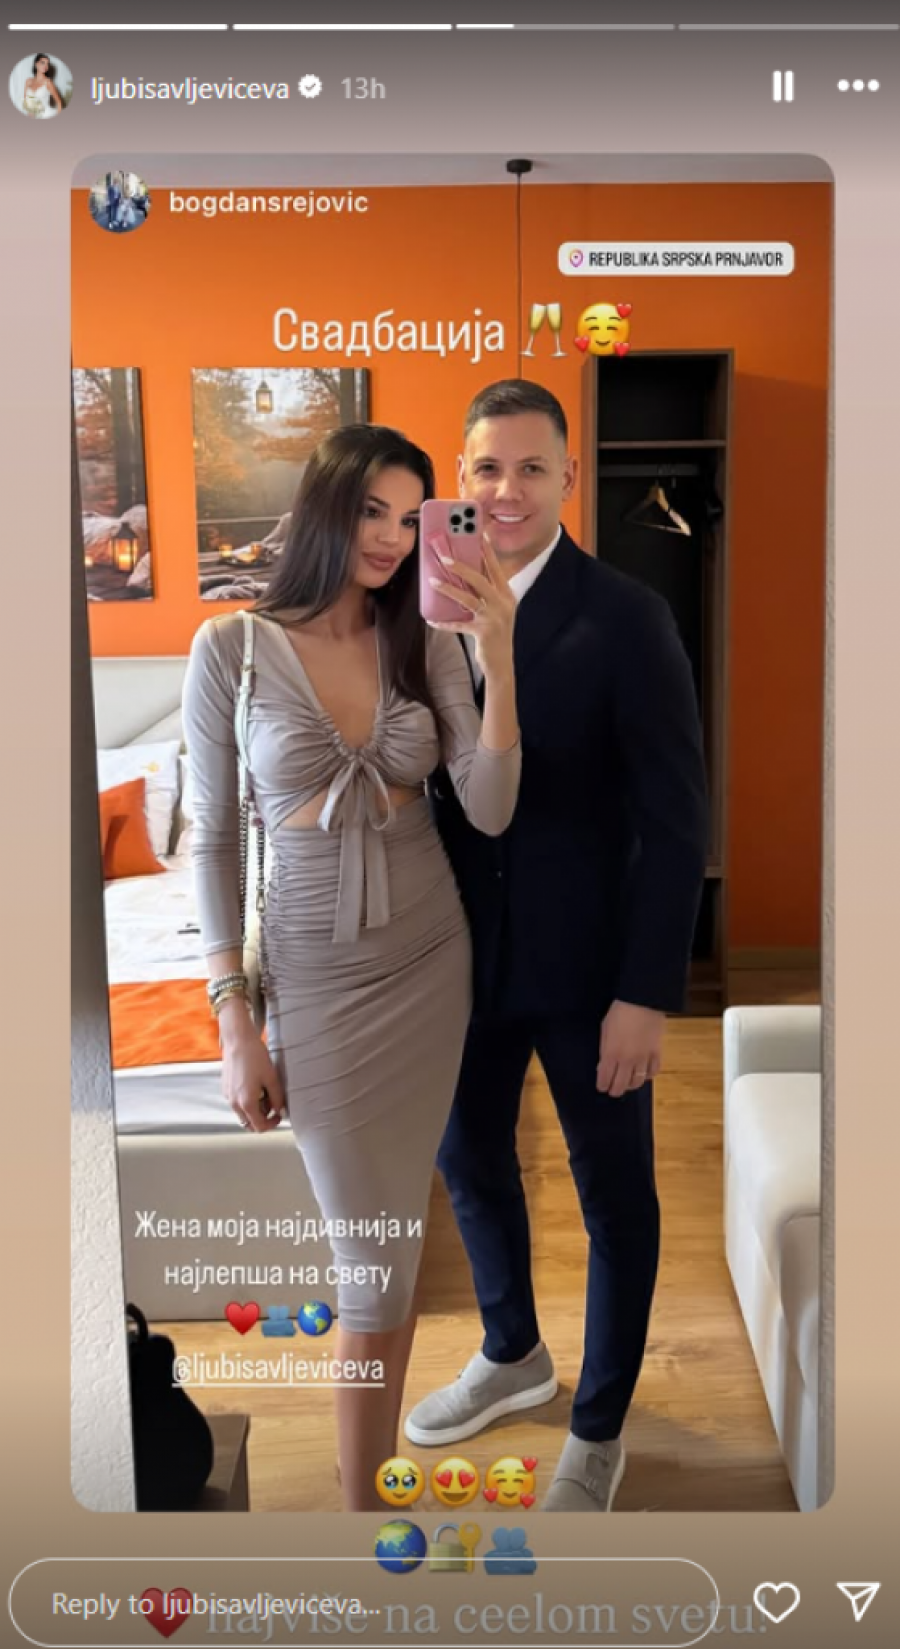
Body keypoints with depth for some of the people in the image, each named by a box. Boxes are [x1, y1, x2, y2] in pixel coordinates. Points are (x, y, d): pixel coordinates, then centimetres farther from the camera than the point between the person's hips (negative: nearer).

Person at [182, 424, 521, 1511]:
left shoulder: (427, 646, 0)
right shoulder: (232, 646, -8)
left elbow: (489, 811, -8)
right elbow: (213, 839, -5)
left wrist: (498, 657, -19)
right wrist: (233, 1021, -6)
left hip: (428, 960, 3)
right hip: (313, 972, -3)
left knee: (388, 1248, 13)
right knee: (375, 1262, 3)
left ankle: (364, 1478, 34)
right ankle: (365, 1495, 26)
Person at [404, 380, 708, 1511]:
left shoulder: (625, 619, -14)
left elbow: (674, 819, -14)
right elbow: (427, 779, 6)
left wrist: (648, 990, -17)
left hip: (585, 963, -5)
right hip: (465, 951, 5)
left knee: (613, 1198, 12)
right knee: (469, 1162, 21)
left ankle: (598, 1429, 35)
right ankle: (511, 1356, 48)